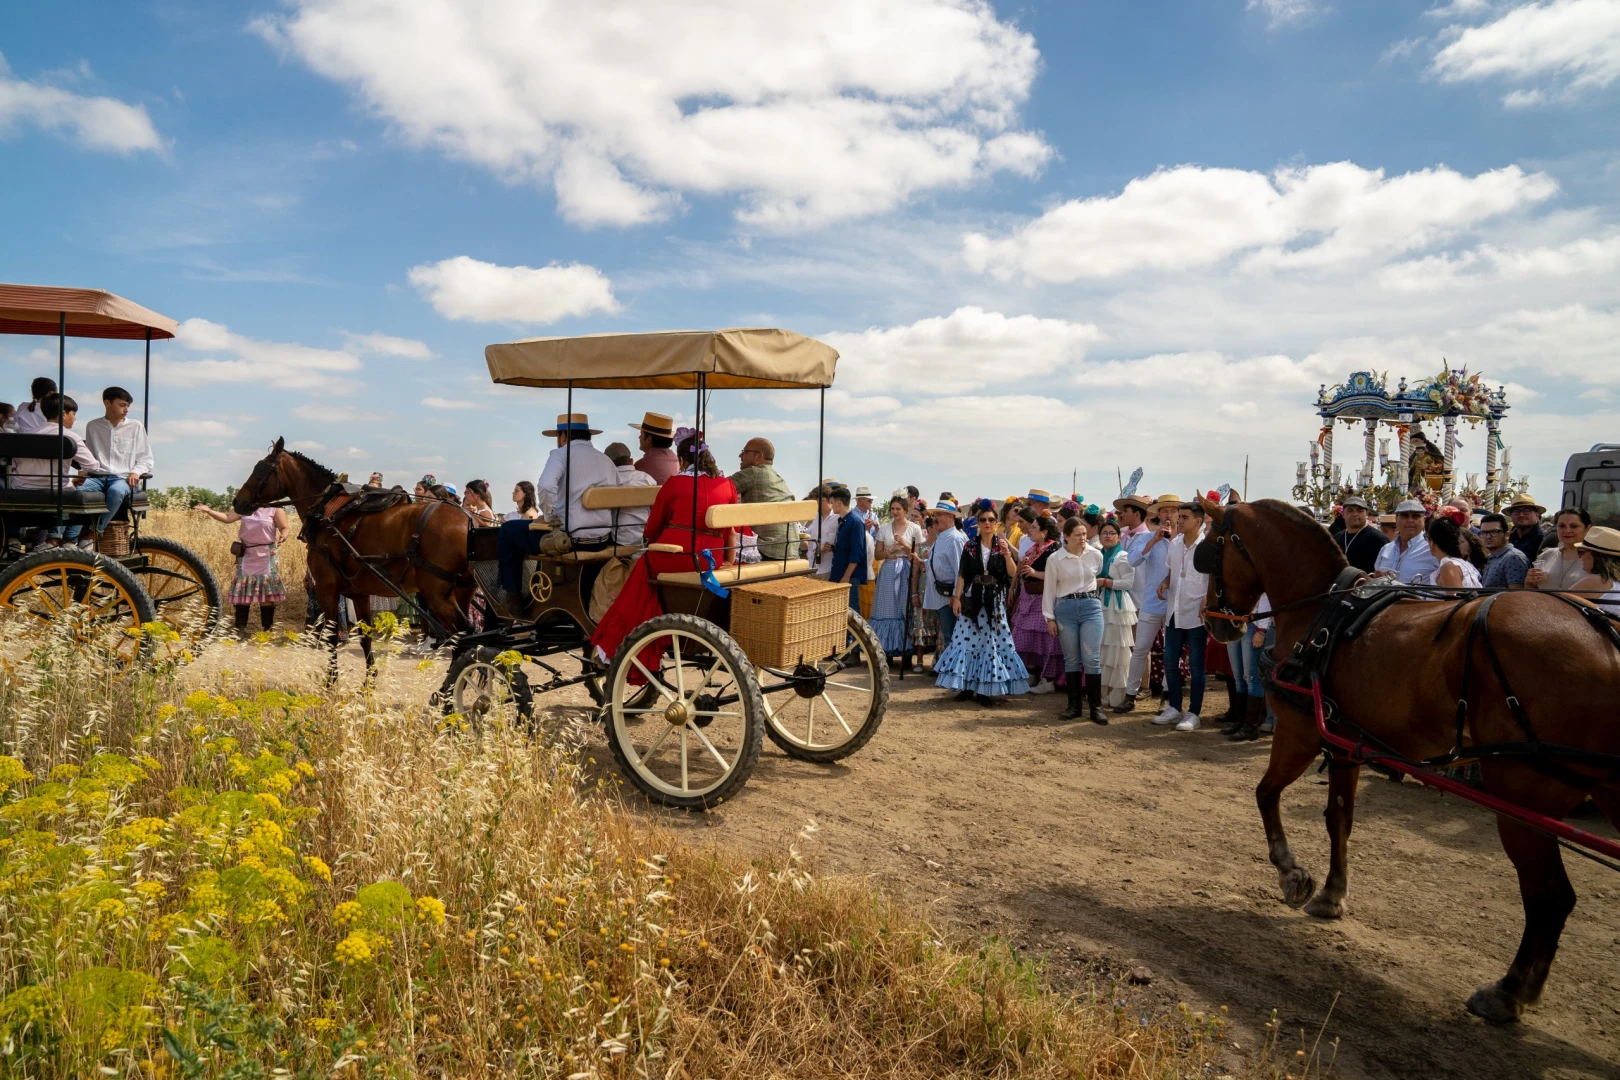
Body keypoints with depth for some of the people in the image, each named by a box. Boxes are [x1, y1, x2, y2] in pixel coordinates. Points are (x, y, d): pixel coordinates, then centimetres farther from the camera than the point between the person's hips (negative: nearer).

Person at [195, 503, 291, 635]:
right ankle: (240, 629, 11)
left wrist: (283, 536, -31)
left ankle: (267, 630, 10)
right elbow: (227, 518, 1)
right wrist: (208, 511, -12)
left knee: (266, 593, 1)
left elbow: (285, 528, -9)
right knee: (242, 590, 4)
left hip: (266, 556, -4)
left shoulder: (275, 509, -4)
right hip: (246, 555, 4)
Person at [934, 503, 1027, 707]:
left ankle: (986, 689, 6)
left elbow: (1012, 573, -6)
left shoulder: (1002, 545, 3)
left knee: (993, 641, 0)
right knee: (967, 640, 0)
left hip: (994, 600, 0)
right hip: (972, 598, 0)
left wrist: (1007, 554, -21)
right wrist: (956, 597, -5)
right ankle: (967, 685, 9)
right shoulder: (969, 546, 3)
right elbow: (961, 574, 2)